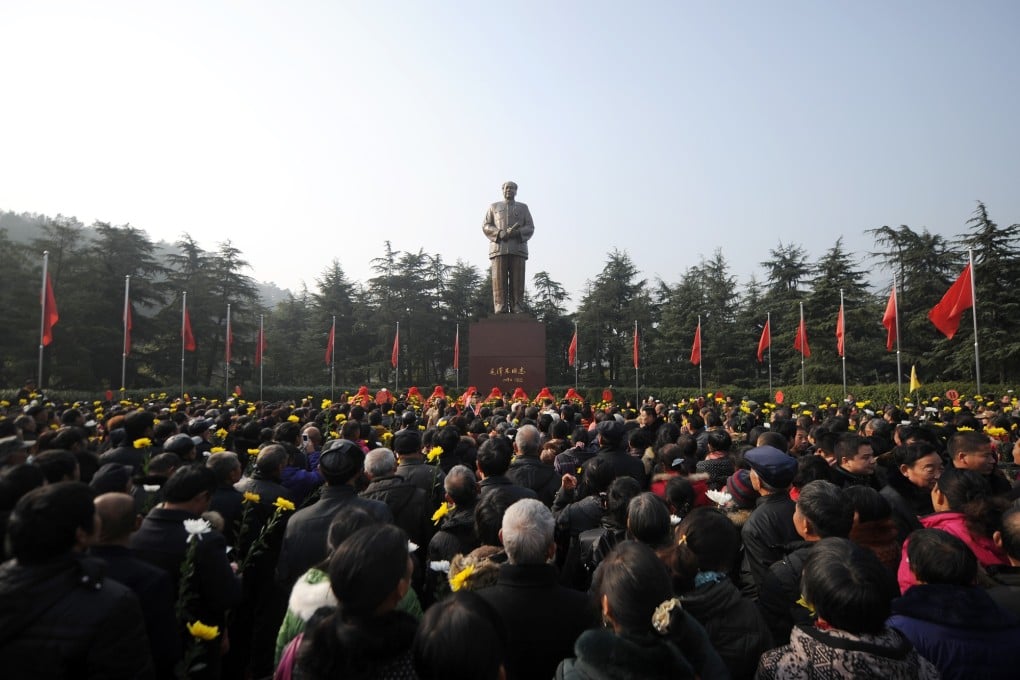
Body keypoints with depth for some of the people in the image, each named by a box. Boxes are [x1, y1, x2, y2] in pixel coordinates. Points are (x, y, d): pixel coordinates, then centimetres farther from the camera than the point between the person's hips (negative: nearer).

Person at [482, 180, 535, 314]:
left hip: (518, 248, 0)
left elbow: (530, 228, 8)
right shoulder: (494, 207, 19)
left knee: (517, 282, -6)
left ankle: (517, 311, -7)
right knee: (499, 282, -8)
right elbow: (486, 226, 8)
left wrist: (516, 233, -13)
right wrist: (501, 234, -10)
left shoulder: (523, 208, 19)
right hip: (498, 248, 0)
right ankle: (500, 311, -10)